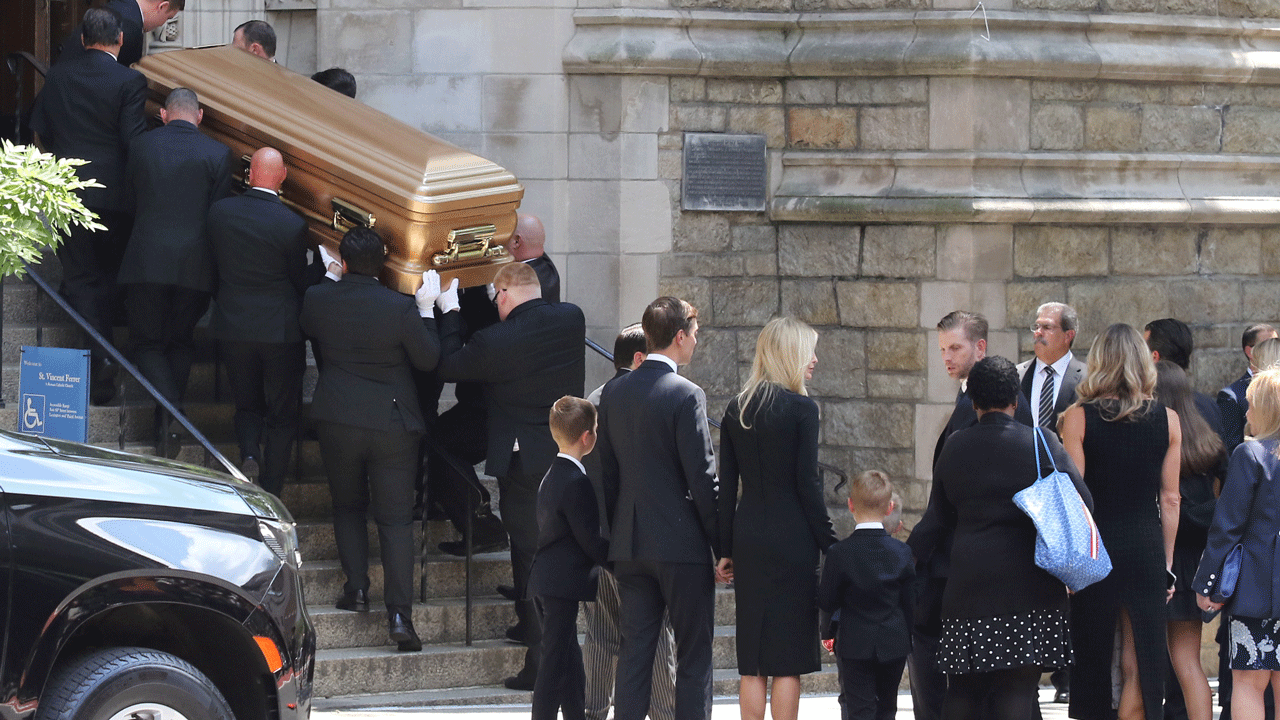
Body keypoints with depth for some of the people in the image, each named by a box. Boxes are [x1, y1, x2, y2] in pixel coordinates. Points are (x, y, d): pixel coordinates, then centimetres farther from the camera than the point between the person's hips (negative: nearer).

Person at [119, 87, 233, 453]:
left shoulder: (140, 146, 2)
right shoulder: (218, 154, -3)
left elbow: (133, 200, 12)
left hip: (147, 261, 0)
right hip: (195, 265, 0)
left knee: (149, 343, 9)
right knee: (181, 342, 18)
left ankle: (169, 415, -13)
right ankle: (169, 418, 15)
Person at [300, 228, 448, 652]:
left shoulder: (318, 299, -7)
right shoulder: (401, 308, -14)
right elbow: (428, 359, -5)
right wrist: (427, 310, 3)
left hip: (337, 421, 1)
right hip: (392, 423, -1)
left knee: (348, 506, 22)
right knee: (396, 518, 1)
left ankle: (356, 588, 11)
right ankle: (399, 613, -8)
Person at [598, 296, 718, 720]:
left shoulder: (613, 393, 6)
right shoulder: (685, 396, -14)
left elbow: (607, 473, 11)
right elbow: (702, 478, -13)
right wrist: (721, 544, -6)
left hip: (629, 545, 6)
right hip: (682, 543, -6)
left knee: (635, 651, 7)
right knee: (693, 656, 1)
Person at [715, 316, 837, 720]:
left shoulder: (737, 410, 7)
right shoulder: (802, 409, -8)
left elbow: (726, 485, 8)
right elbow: (807, 483, -10)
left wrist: (726, 550, 12)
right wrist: (828, 543, -4)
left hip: (748, 537, 5)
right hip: (792, 537, -5)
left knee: (752, 661, 8)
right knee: (789, 657, -2)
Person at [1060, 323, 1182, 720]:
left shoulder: (1078, 418, -7)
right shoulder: (1167, 420, 0)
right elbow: (1170, 500, 3)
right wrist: (1167, 561, 11)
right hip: (1146, 548, 2)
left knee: (1092, 657, 9)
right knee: (1139, 664, 6)